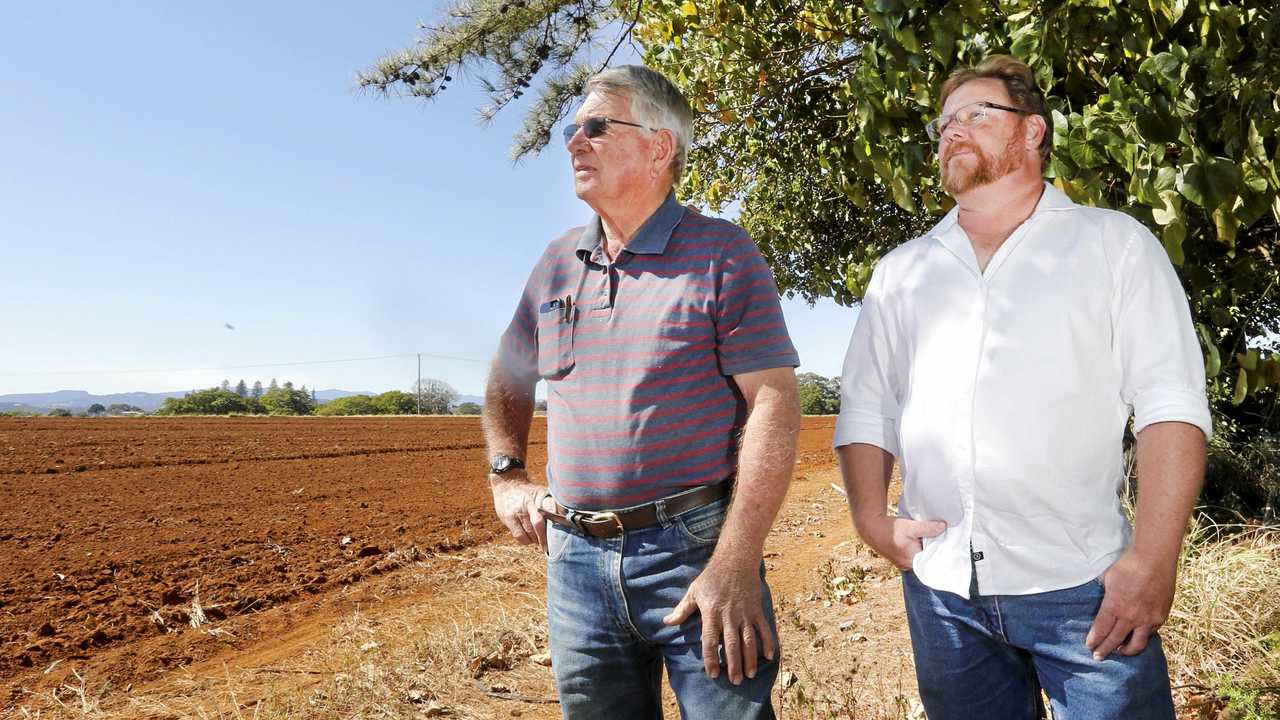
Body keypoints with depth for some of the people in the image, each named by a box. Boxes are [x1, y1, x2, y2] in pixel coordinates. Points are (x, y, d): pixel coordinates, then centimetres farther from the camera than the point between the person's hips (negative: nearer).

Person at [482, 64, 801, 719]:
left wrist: (735, 565, -19)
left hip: (694, 550, -5)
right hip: (574, 560, 5)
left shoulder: (722, 253, -6)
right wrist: (506, 478, 11)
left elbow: (774, 404, -12)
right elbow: (508, 377, 24)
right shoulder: (558, 264, 10)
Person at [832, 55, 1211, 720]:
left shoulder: (1113, 243, 4)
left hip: (1080, 587, -2)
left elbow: (1169, 404, -5)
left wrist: (1152, 559, -14)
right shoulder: (900, 273, 12)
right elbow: (865, 410, 11)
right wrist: (871, 519, -4)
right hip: (940, 589, 3)